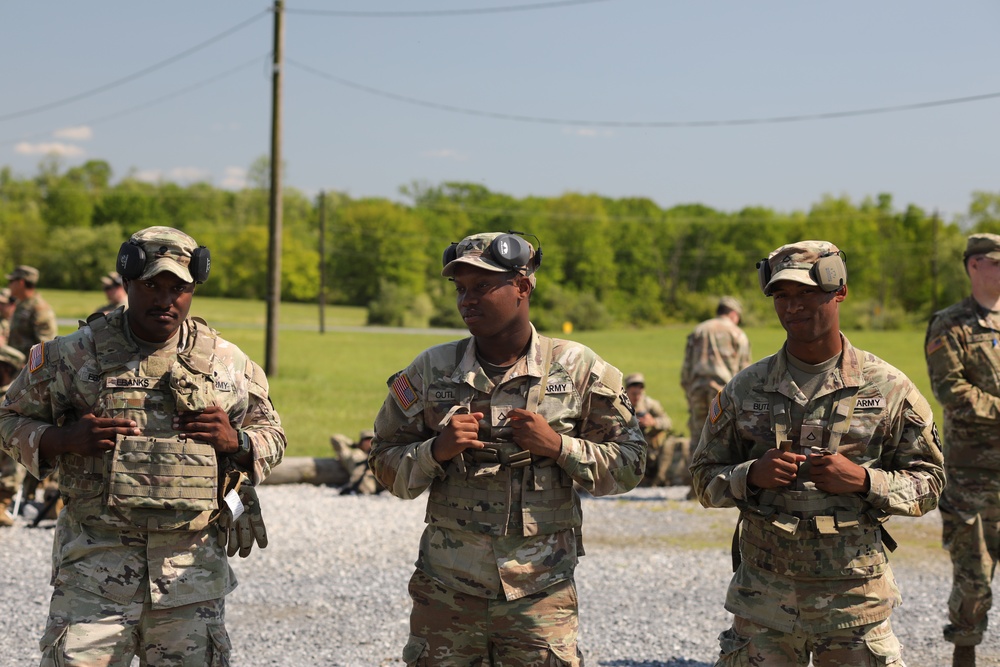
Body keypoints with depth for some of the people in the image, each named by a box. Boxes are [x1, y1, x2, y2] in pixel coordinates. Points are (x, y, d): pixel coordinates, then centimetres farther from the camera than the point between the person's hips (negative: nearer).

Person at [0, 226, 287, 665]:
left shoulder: (228, 363, 7)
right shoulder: (72, 356, 2)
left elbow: (271, 436, 15)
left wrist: (235, 441, -8)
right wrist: (64, 439, -11)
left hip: (192, 564, 2)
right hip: (95, 559, -2)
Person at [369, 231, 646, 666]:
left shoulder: (579, 370, 0)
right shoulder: (430, 370, 4)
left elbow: (628, 465, 3)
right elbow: (385, 463, 9)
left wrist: (558, 446, -12)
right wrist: (436, 451, -11)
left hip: (539, 593, -1)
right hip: (446, 592, 1)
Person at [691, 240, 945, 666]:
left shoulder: (888, 388, 0)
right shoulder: (744, 390, 4)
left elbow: (928, 482, 3)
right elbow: (704, 478, 9)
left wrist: (864, 480, -14)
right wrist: (751, 475, -11)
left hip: (855, 598, -1)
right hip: (764, 598, 1)